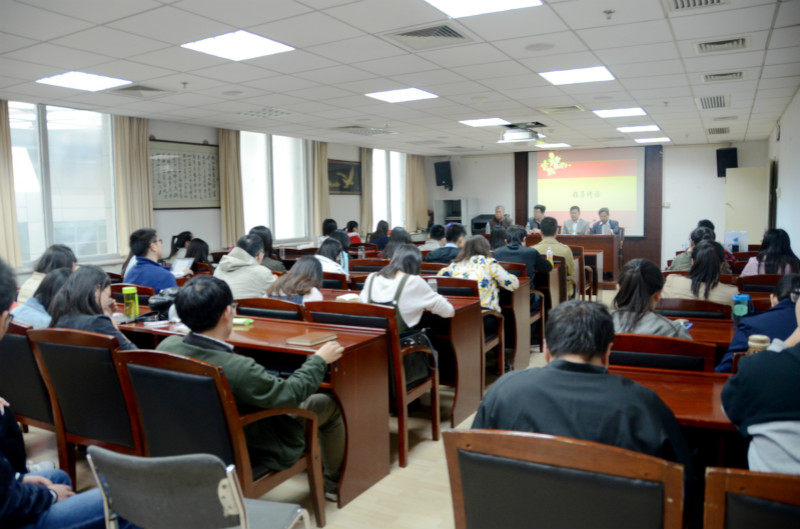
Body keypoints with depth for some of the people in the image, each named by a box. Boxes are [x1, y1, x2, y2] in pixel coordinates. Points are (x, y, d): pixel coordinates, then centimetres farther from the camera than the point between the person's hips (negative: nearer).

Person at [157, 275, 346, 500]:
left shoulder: (166, 346, -19)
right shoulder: (239, 369, -39)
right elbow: (291, 394, -22)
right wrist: (319, 360, -7)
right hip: (251, 451, -7)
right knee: (329, 405, 10)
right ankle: (333, 481, 33)